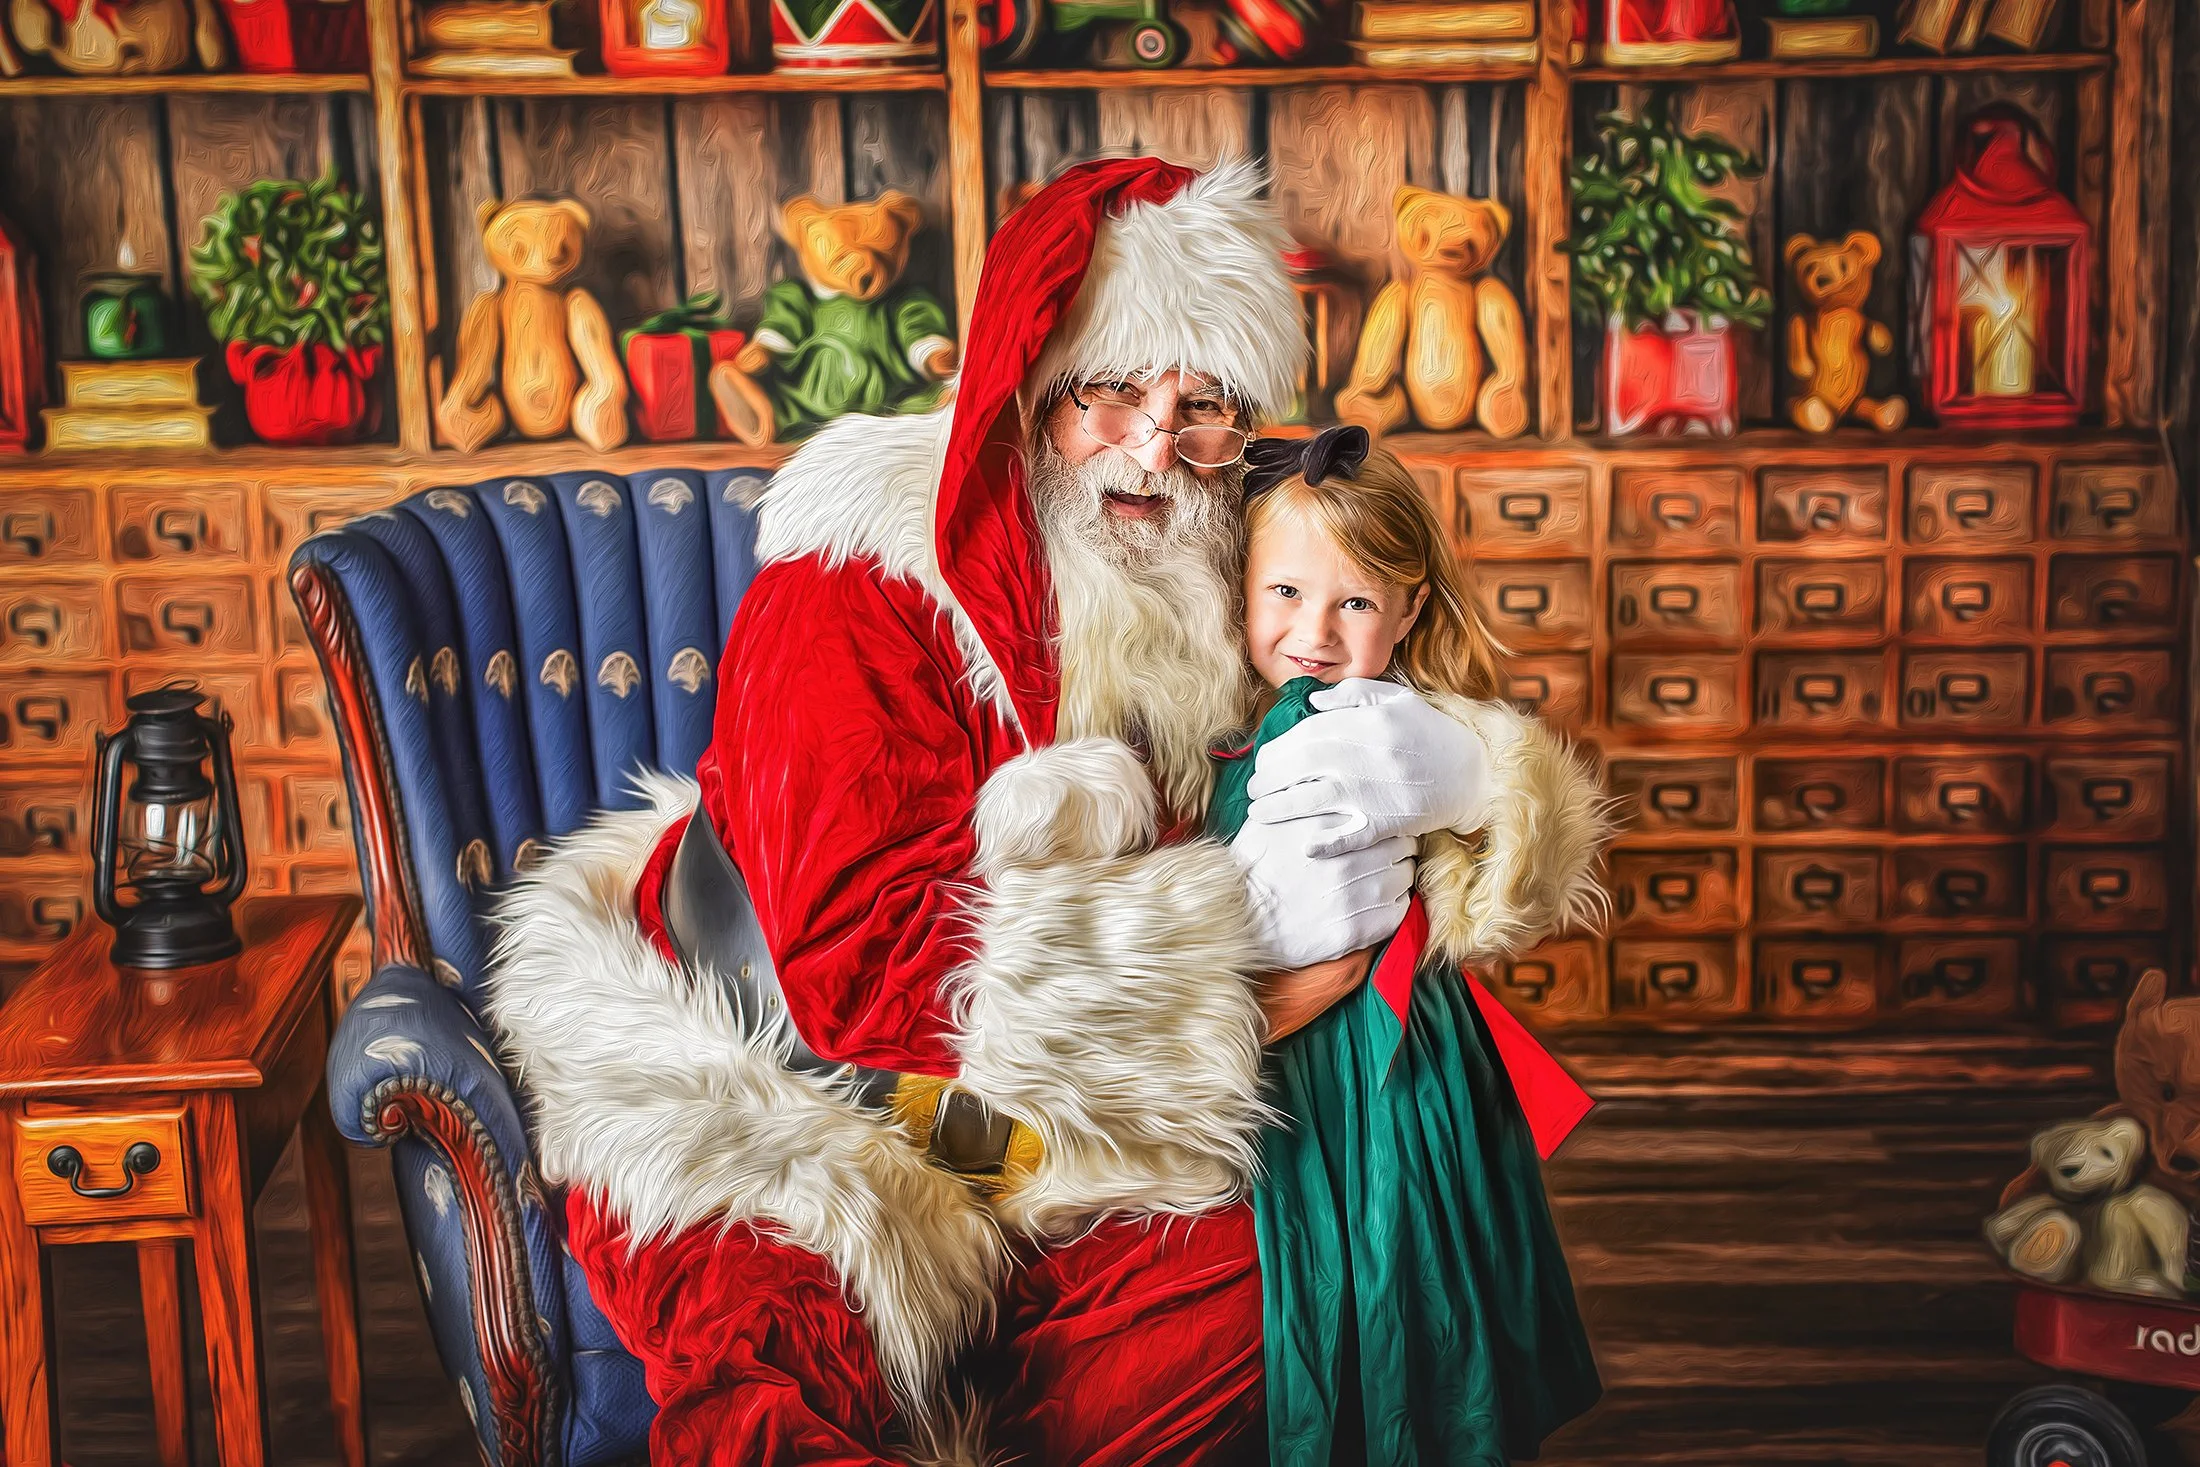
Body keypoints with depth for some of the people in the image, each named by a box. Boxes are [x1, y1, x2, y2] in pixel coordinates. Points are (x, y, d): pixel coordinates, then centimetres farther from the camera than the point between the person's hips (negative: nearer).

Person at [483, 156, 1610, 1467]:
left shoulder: (1210, 588, 2)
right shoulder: (857, 593, -16)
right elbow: (859, 968, -26)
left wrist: (1456, 772, -16)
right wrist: (1246, 919, -26)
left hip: (1038, 1137, 6)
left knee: (1238, 1310, -19)